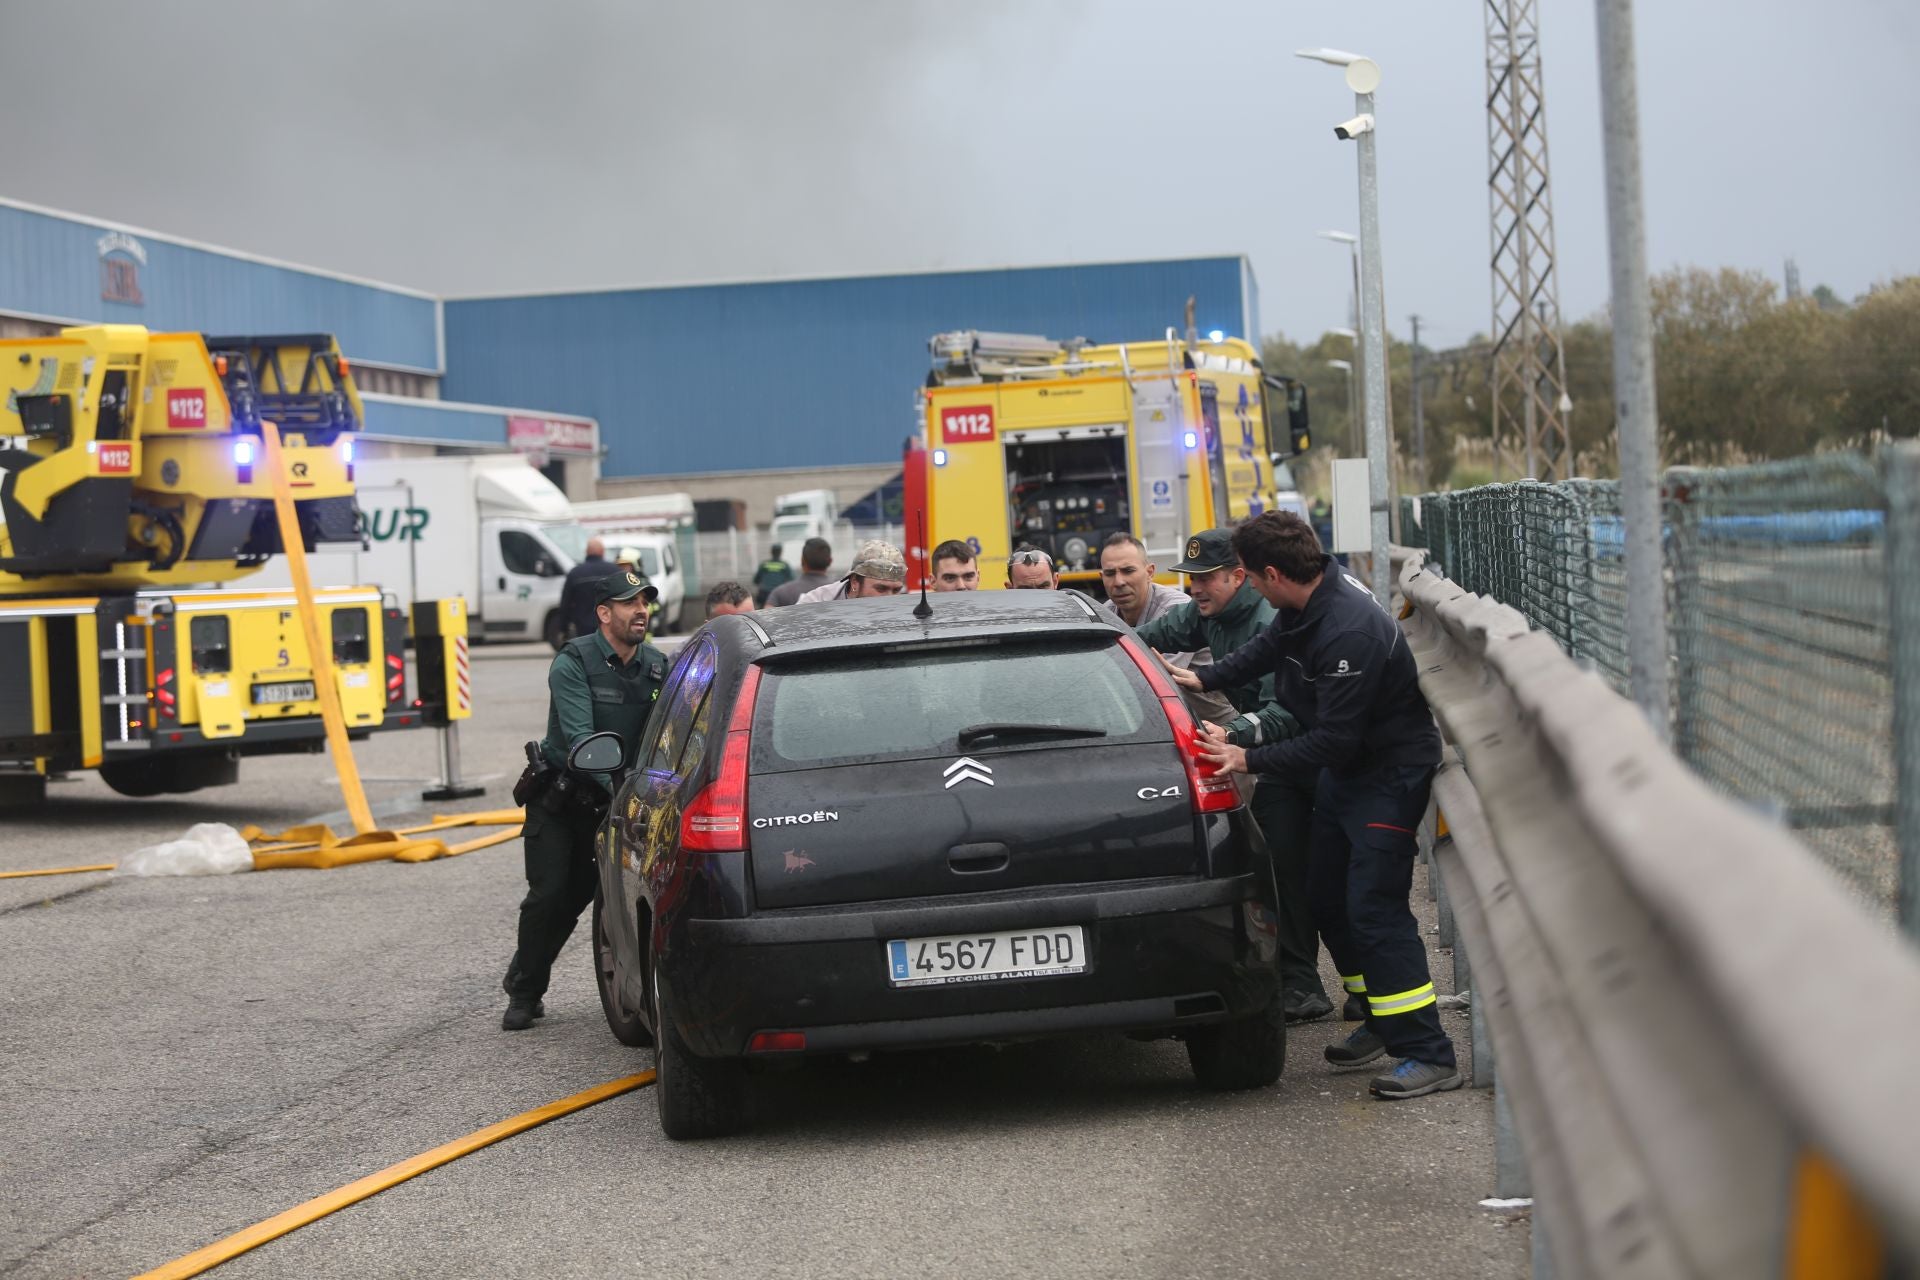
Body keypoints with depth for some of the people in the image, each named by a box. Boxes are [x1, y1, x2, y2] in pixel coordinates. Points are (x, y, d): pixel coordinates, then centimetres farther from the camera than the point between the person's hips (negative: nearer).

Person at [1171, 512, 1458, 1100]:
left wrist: (1248, 759, -23)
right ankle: (1380, 1021, 26)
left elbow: (1332, 741, -29)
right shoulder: (1308, 604, -3)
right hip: (1345, 767, 10)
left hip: (1390, 771, -10)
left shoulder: (1350, 633, -32)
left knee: (1373, 907, -16)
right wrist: (1205, 678, 14)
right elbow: (1268, 647, 21)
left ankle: (1429, 1055, -15)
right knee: (1327, 897, 14)